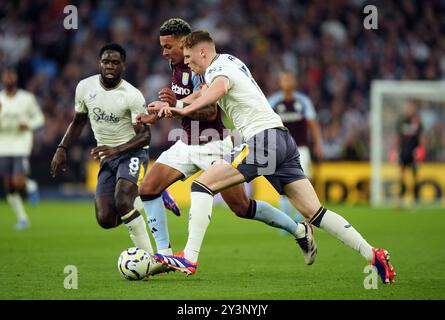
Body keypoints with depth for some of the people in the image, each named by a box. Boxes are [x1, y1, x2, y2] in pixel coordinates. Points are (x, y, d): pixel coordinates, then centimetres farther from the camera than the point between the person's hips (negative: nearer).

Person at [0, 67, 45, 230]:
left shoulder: (27, 98, -2)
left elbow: (39, 118, 7)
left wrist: (28, 125, -14)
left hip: (22, 147, -3)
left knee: (18, 183, -17)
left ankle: (30, 186, 18)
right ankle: (22, 218, 17)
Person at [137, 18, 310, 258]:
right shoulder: (176, 65, 6)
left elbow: (210, 113, -28)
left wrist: (179, 104, -41)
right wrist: (160, 114, 16)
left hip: (214, 146, -8)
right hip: (187, 145, 8)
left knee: (242, 208, -5)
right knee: (147, 189, -5)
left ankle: (300, 231, 12)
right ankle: (164, 253, -1)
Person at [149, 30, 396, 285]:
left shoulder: (216, 69, -4)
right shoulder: (230, 61, 24)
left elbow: (220, 88, -29)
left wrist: (184, 110, -38)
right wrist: (176, 106, 33)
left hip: (262, 138, -9)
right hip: (283, 139, 9)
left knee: (202, 185, -8)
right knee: (315, 212, 6)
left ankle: (189, 259, -17)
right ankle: (373, 256, 0)